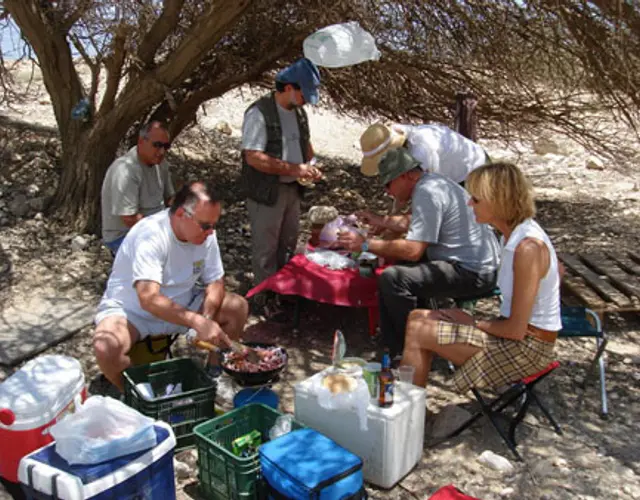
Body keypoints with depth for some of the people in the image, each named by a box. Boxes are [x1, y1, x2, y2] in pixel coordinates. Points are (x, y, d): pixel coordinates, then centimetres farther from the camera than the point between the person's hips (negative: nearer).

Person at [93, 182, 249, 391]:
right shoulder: (150, 236, -31)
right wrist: (197, 322, -48)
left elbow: (215, 282, -6)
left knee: (238, 307, -10)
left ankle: (214, 374, 7)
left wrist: (205, 319, -24)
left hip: (180, 304, 5)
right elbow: (149, 299, -41)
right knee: (106, 348, -34)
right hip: (130, 309, -5)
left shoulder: (206, 234, -13)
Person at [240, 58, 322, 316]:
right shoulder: (259, 113, -19)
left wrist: (309, 164, 1)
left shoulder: (298, 112, 7)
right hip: (266, 193, -8)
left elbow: (305, 142, 22)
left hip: (292, 189, 8)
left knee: (287, 244, 20)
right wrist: (293, 169, -25)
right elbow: (254, 157, -25)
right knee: (266, 248, 5)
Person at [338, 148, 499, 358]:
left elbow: (412, 251, -25)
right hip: (476, 264, 11)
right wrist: (379, 220, 26)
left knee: (392, 279, -21)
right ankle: (394, 345, 21)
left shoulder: (427, 193, -20)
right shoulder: (431, 182, 12)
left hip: (472, 273, -11)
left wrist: (366, 244, -17)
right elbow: (415, 223, 28)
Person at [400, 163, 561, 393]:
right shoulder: (518, 233, 1)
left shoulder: (528, 248, -26)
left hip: (526, 348, -9)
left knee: (419, 332, -14)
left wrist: (475, 323, -6)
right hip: (517, 335, 9)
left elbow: (516, 329, -24)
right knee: (418, 318, 4)